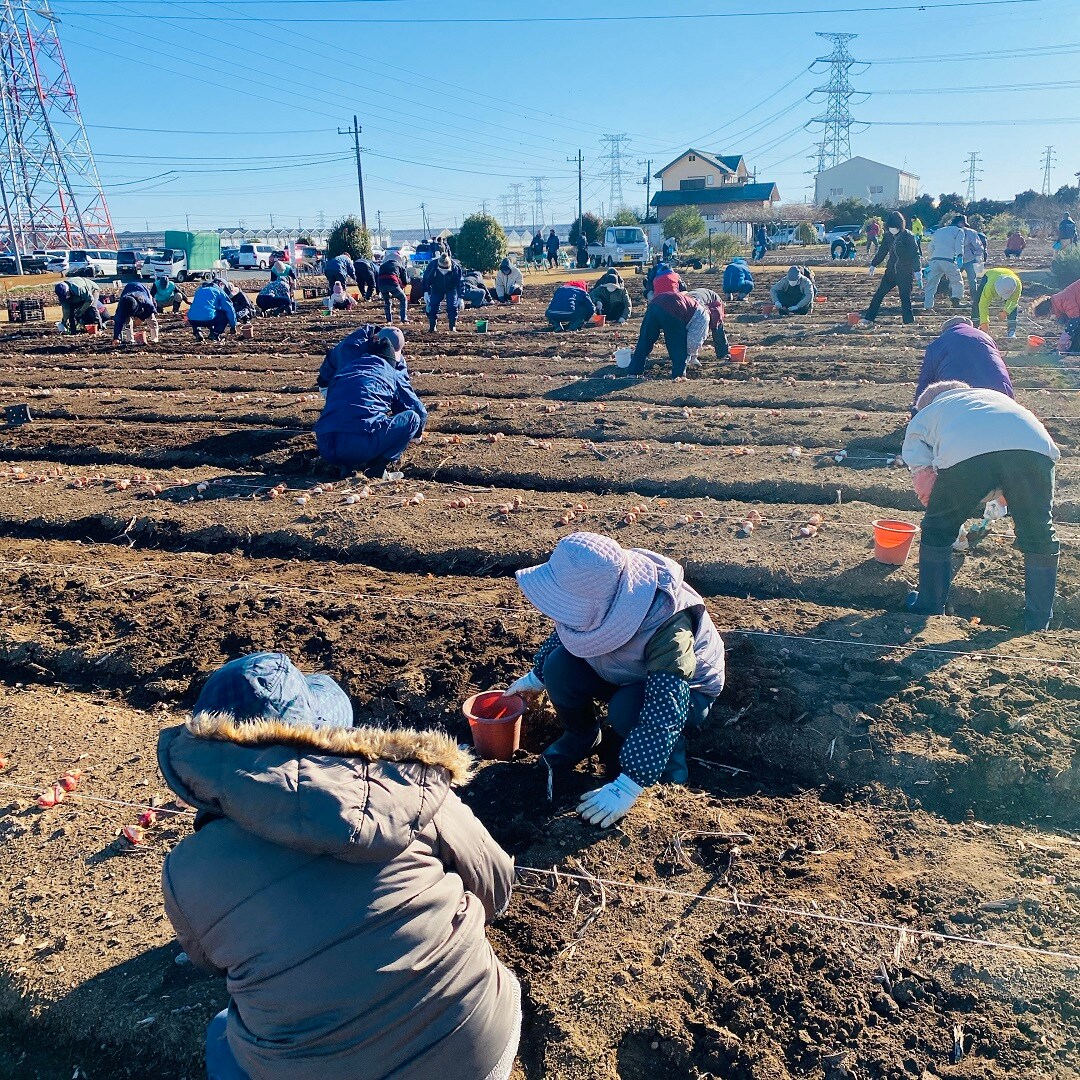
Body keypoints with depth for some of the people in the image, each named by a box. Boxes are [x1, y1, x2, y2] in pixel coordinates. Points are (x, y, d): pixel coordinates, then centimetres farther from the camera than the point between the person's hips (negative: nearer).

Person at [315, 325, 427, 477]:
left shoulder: (343, 370, 28)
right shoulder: (392, 374, 17)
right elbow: (420, 411, 22)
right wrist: (417, 434, 43)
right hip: (362, 446, -5)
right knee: (412, 417, 10)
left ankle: (347, 466, 15)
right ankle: (380, 466, -1)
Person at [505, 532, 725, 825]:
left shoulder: (669, 626, -41)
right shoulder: (603, 598, -24)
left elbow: (663, 712, -42)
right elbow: (565, 633, -1)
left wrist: (626, 788, -42)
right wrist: (537, 678, 13)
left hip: (685, 687, -5)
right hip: (624, 672, 5)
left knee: (628, 710, -36)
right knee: (559, 666, -19)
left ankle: (670, 753, -3)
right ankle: (583, 735, 9)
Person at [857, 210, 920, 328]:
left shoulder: (908, 235, -11)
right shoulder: (888, 236, 5)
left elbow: (915, 253, -11)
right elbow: (882, 251, 18)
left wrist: (917, 269, -15)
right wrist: (874, 264, 23)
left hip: (905, 273, -5)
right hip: (891, 271, 6)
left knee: (905, 298, -3)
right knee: (879, 294, 2)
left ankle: (909, 322, 7)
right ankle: (868, 319, 6)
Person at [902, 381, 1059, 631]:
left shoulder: (922, 416, 36)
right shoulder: (994, 395, 46)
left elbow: (924, 480, 24)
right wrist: (999, 498, 51)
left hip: (964, 453, -2)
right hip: (1034, 447, 3)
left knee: (937, 530, 21)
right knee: (1040, 537, 20)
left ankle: (928, 610, 32)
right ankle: (1038, 626, 26)